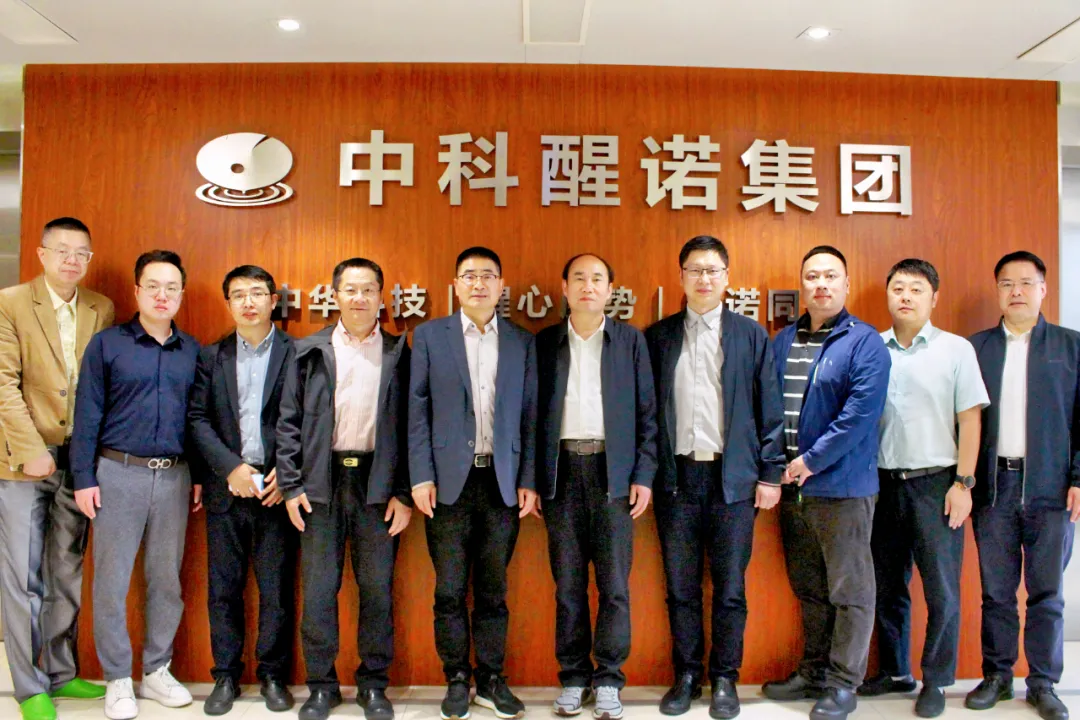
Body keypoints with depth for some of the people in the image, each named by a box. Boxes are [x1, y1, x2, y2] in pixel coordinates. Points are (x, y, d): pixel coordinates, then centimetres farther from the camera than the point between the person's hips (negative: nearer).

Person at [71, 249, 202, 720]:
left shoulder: (192, 351, 8)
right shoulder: (107, 344, 0)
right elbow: (87, 415, -2)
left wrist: (200, 476, 7)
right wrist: (84, 478, -6)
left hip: (174, 476, 3)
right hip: (119, 472, -2)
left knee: (166, 579, 9)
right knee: (111, 580, 3)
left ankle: (156, 671, 23)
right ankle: (117, 680, 16)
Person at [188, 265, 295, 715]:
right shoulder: (211, 356, 9)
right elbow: (198, 419, 2)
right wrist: (230, 467, -10)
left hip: (277, 488, -2)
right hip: (226, 488, 2)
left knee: (277, 589, 4)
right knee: (223, 588, 9)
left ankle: (273, 674, 19)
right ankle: (226, 676, 23)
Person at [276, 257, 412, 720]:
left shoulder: (399, 353, 5)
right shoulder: (308, 351, 7)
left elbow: (409, 425, 3)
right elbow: (289, 422, 6)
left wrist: (404, 492, -3)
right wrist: (291, 486, -2)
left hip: (378, 482, 0)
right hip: (321, 480, 1)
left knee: (377, 587, 6)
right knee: (318, 588, 5)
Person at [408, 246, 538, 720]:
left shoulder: (522, 342, 8)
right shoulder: (429, 336, 4)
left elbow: (529, 414, 7)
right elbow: (418, 410, 1)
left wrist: (528, 481, 2)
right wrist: (421, 477, -5)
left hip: (503, 482, 1)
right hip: (449, 480, -1)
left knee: (493, 588, 10)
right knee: (450, 590, 6)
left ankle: (491, 680, 23)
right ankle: (457, 680, 21)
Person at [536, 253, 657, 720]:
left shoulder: (631, 341, 6)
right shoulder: (545, 343, 8)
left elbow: (646, 413, 5)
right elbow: (533, 413, 7)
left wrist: (643, 475, -2)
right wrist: (531, 479, 1)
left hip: (613, 472, -1)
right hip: (561, 470, 1)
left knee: (614, 584, 1)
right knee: (568, 584, 7)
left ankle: (608, 681, 14)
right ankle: (573, 678, 19)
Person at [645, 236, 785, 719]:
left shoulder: (752, 336, 6)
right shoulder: (658, 336, 8)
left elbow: (769, 410, 4)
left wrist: (771, 474, -2)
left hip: (733, 478, -1)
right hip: (677, 476, 1)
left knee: (730, 587, 6)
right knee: (680, 587, 8)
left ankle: (724, 679, 20)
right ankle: (686, 675, 22)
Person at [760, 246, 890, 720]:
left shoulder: (864, 343, -7)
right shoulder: (782, 341, 11)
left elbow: (860, 414, -16)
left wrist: (811, 461, -15)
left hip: (841, 486, -6)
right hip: (792, 486, 6)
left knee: (849, 591, 6)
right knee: (809, 589, 17)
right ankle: (814, 672, 31)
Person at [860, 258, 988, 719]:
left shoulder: (956, 349, 0)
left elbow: (969, 420, -1)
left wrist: (962, 483, -7)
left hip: (935, 482, -2)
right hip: (882, 482, 3)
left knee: (941, 591, 4)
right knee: (887, 586, 12)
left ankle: (936, 681, 20)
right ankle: (895, 672, 27)